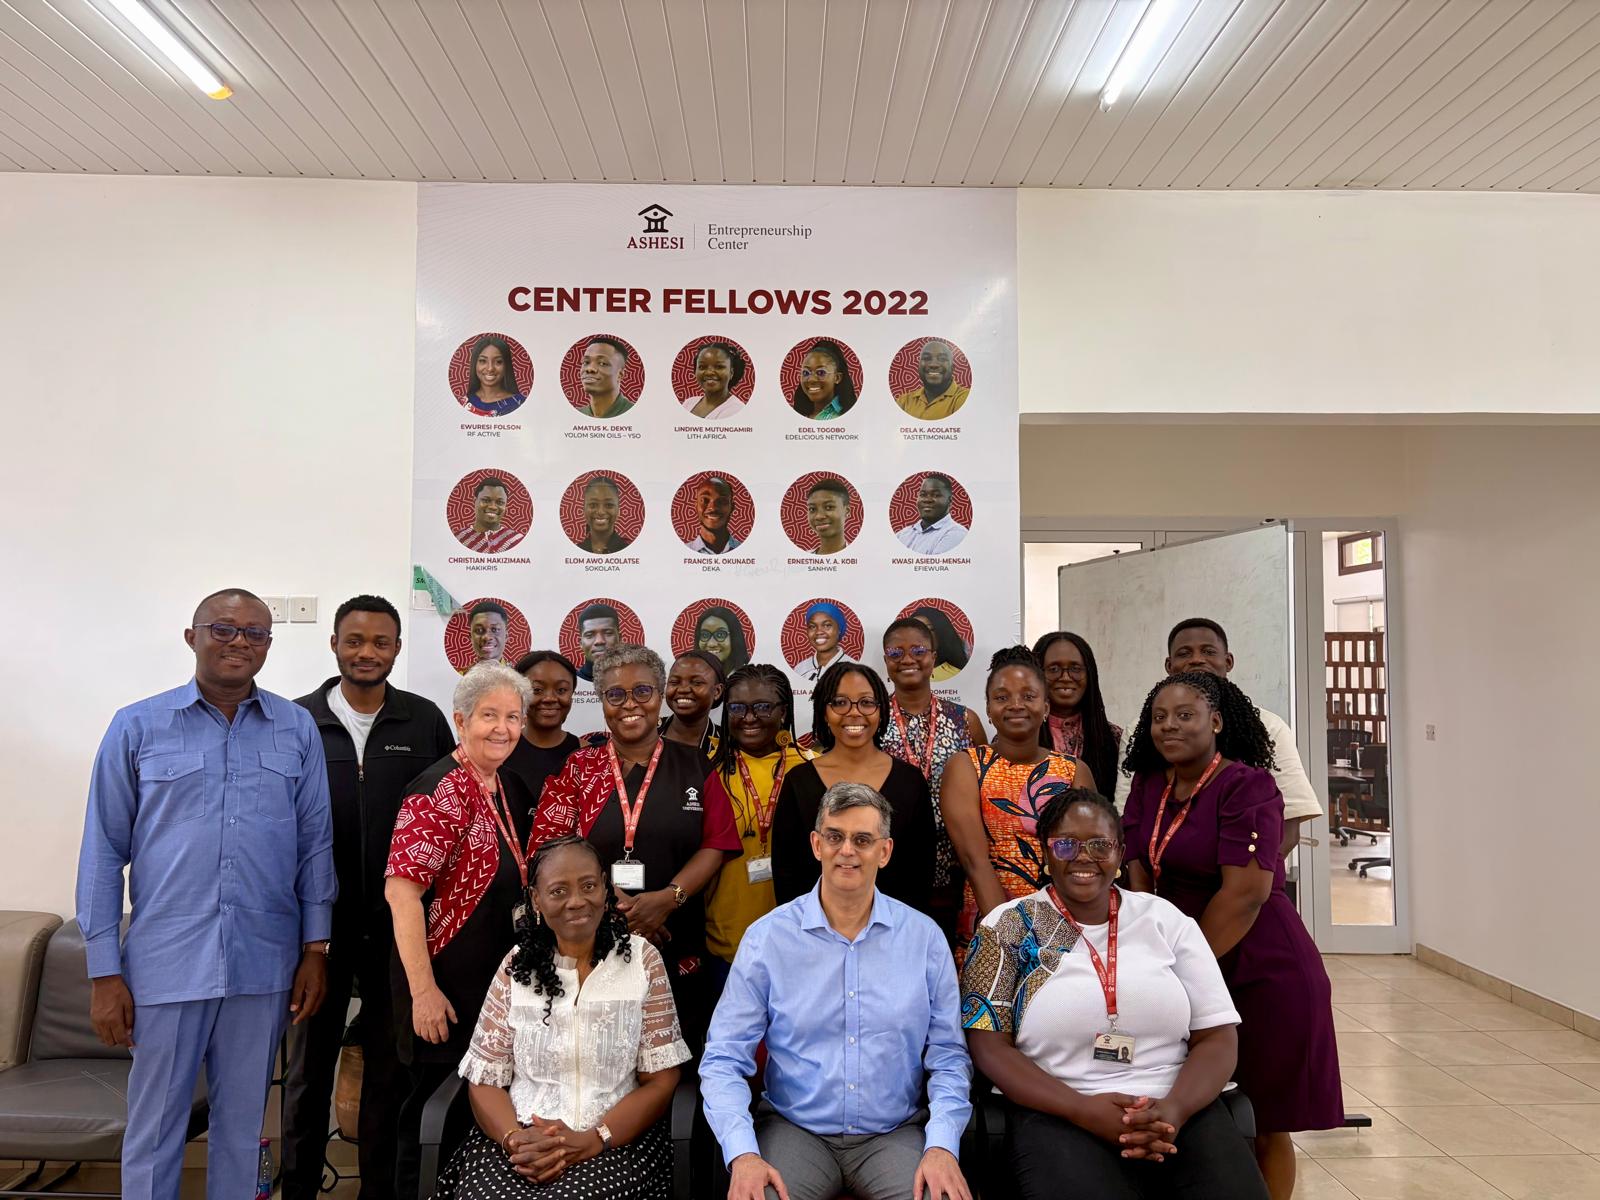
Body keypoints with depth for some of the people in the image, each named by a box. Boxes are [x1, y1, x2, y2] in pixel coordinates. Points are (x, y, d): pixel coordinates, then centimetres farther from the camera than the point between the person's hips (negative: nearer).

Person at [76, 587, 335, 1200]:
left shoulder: (297, 729, 3)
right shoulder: (137, 727, 0)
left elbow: (315, 842, 5)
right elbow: (104, 851, 1)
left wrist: (315, 949, 2)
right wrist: (104, 972, -2)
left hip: (264, 964, 2)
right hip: (166, 963, -1)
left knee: (243, 1124, 15)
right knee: (154, 1129, 10)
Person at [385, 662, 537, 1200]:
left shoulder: (509, 788, 9)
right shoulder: (440, 790, -17)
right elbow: (401, 891, -22)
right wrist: (423, 990, -23)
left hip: (497, 983, 8)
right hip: (445, 986, -8)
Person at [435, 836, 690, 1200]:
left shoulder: (642, 959, 1)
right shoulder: (517, 965, 6)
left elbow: (660, 1080, -1)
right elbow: (484, 1080, 6)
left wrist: (591, 1141, -14)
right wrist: (515, 1139, -13)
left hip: (616, 1139, -2)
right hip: (521, 1140, 2)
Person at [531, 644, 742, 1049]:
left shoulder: (695, 766, 5)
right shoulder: (578, 768, 4)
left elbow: (717, 844, 0)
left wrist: (668, 898, -16)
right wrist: (611, 901, -16)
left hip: (677, 946, 1)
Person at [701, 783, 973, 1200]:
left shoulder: (924, 937, -1)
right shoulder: (766, 937, -5)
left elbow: (948, 1057, 2)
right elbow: (724, 1059, -4)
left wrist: (941, 1146, -13)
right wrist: (743, 1154, -18)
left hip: (897, 1134, 1)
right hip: (794, 1129, 0)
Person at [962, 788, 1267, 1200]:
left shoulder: (1166, 920, 8)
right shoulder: (1008, 927, 2)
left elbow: (1218, 1037, 6)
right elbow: (988, 1045, -2)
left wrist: (1173, 1109, -13)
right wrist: (1084, 1109, -15)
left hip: (1182, 1110, 3)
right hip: (1059, 1116, -2)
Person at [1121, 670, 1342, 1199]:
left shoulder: (1247, 785, -14)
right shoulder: (1147, 785, 6)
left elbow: (1245, 893, -20)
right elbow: (1140, 878, 4)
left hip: (1264, 974, -6)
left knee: (1263, 1126, 7)